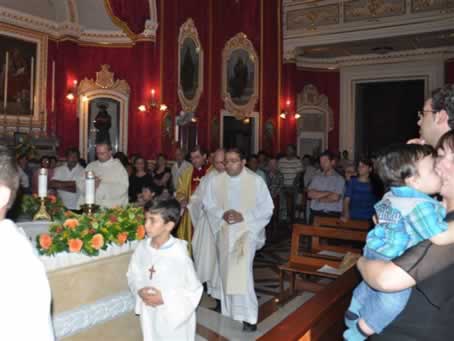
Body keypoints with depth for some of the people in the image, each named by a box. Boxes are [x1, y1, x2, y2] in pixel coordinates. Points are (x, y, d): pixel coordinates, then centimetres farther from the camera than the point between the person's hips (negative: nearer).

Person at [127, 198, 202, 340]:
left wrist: (164, 298, -21)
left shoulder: (179, 254, -24)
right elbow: (132, 276, 7)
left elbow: (194, 290, -16)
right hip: (149, 314, 5)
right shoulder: (142, 247, -9)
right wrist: (140, 290, -12)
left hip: (174, 316, -5)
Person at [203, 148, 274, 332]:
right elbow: (208, 204, 5)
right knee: (226, 271, 12)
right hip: (225, 232, 4)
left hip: (247, 230, -4)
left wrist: (244, 217, -18)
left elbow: (267, 208, -6)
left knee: (242, 271, -14)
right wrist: (222, 214, -14)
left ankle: (249, 316, -3)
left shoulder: (256, 180, -9)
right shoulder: (216, 181, -1)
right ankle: (228, 310, 30)